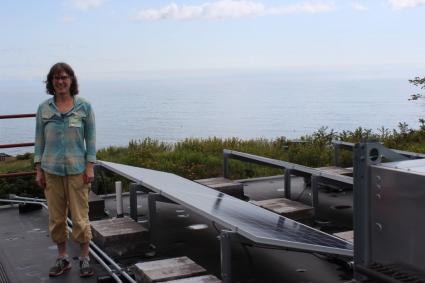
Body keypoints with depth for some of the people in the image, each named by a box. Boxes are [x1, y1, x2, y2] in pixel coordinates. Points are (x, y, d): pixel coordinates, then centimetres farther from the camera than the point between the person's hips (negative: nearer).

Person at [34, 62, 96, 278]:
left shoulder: (84, 106, 0)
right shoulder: (44, 108, 4)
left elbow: (90, 138, 1)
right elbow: (39, 140, 7)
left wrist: (90, 166, -5)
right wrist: (38, 169, 3)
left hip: (77, 169, -2)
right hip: (52, 169, 2)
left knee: (80, 216, 0)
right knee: (56, 217, 9)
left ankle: (84, 258, 14)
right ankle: (62, 258, 23)